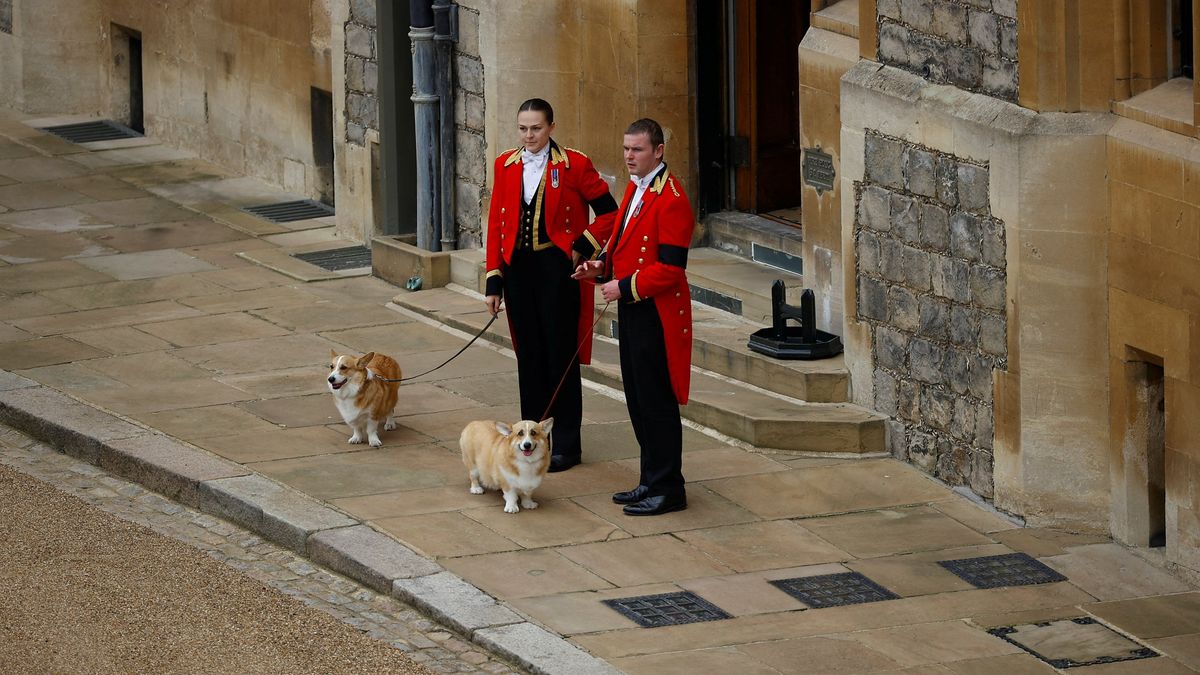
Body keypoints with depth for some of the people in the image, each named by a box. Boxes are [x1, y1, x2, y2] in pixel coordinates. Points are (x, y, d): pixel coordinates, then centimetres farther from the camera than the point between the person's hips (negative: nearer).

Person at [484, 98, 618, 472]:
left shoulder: (574, 165, -6)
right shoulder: (506, 165, 7)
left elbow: (609, 212, -2)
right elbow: (496, 224, 8)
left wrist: (582, 248, -10)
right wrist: (494, 280, 4)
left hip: (557, 270, -4)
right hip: (519, 269, 4)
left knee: (561, 356, 0)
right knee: (528, 356, 9)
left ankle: (566, 445, 7)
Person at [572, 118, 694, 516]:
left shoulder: (671, 200, -19)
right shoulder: (635, 189, 12)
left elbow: (670, 268, -22)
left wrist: (624, 287, -19)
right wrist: (603, 267, 6)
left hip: (657, 315, -10)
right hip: (633, 312, 10)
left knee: (657, 403, -3)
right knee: (638, 401, 15)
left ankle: (667, 490, 4)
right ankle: (652, 482, 23)